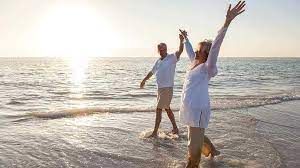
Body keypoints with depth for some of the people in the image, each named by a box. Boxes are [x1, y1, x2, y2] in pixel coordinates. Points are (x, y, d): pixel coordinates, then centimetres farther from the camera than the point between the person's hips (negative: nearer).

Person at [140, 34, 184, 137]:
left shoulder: (172, 58, -8)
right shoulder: (158, 61, 12)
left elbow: (180, 51, -28)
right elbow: (152, 72, 25)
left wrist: (181, 41, -45)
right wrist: (144, 80, 34)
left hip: (167, 88, -8)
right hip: (160, 88, 8)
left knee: (158, 109, -7)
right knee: (167, 109, 15)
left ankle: (155, 132, 2)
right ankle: (175, 128, 28)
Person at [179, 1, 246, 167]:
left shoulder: (207, 67, -12)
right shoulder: (194, 64, 10)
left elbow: (215, 46, -26)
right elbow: (189, 51, 29)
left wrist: (227, 22, -37)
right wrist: (185, 38, 45)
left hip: (198, 109, -9)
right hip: (189, 108, 9)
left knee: (194, 145, -4)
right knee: (196, 138, 27)